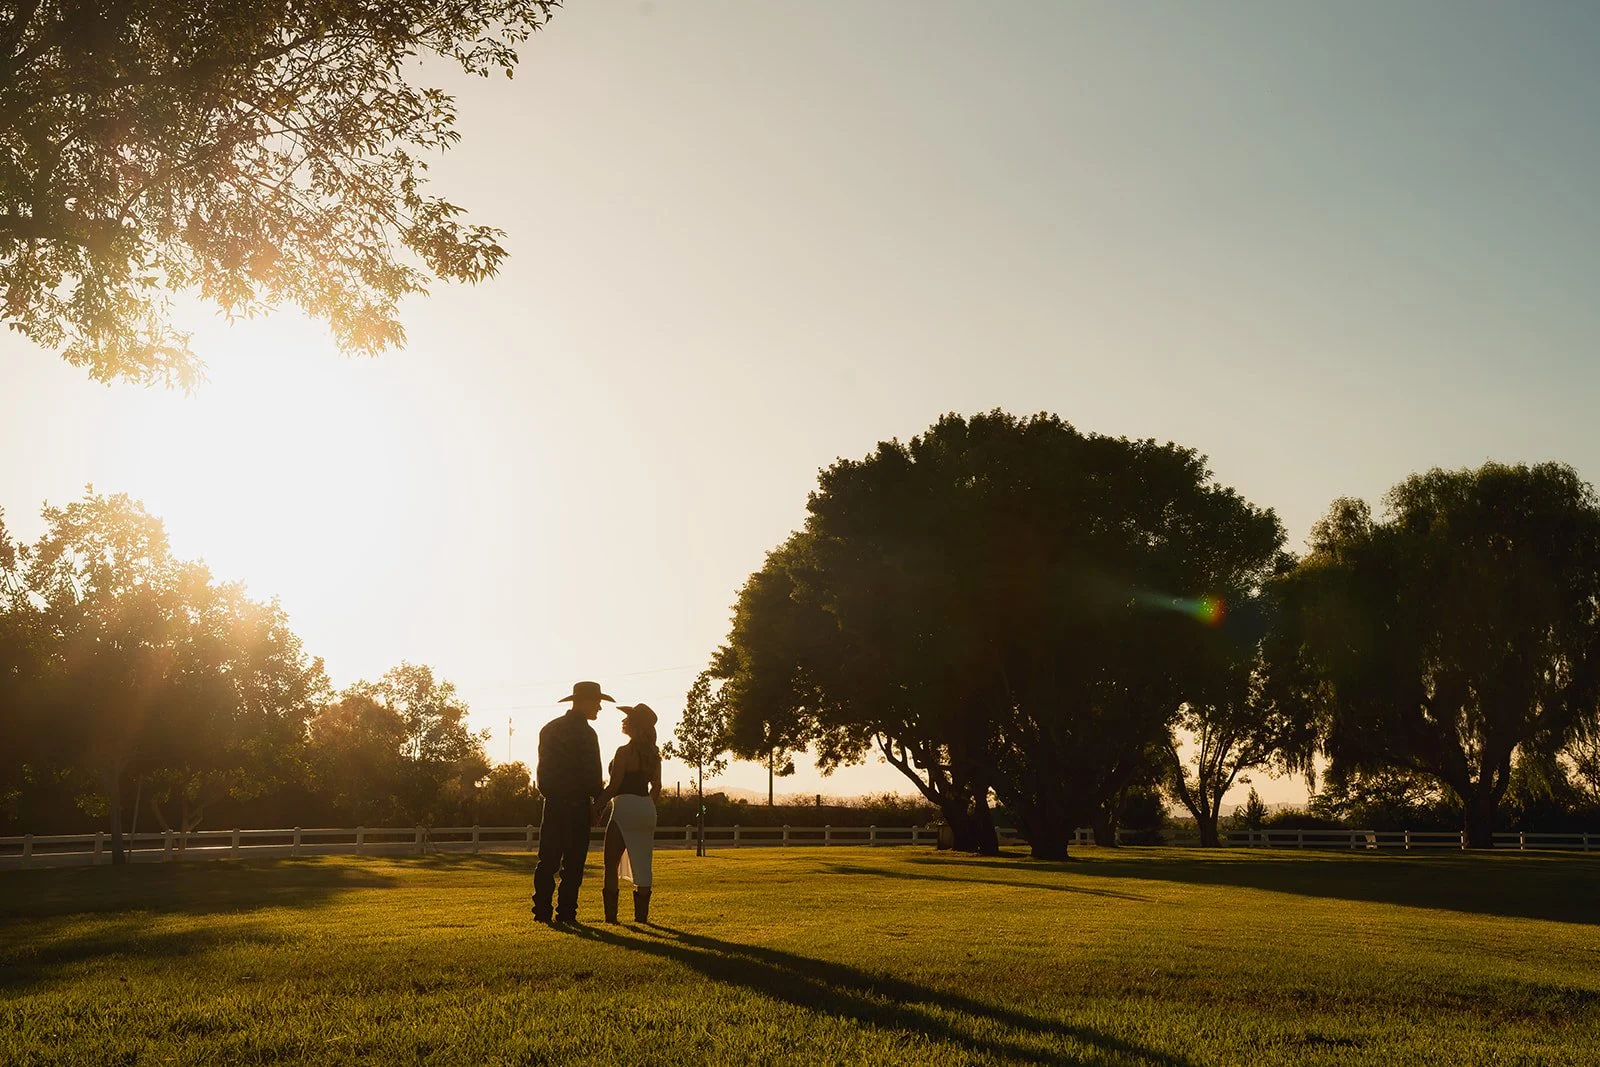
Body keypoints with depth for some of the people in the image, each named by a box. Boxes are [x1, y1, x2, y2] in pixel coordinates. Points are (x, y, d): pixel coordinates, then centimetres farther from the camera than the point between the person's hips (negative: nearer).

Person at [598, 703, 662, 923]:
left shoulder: (624, 752, -11)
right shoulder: (653, 754, 10)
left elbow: (614, 786, -13)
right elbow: (656, 787, 12)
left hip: (625, 808, -7)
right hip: (647, 810, 7)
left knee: (612, 864, 0)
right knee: (642, 864, 9)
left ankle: (611, 914, -4)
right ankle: (641, 913, 7)